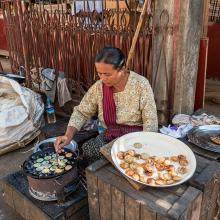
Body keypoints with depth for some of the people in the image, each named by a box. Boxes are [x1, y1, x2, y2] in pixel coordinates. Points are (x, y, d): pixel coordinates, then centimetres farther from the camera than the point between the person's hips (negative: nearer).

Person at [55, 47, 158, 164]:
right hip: (110, 136, 3)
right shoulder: (99, 86, -4)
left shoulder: (141, 84, -14)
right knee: (85, 150, -23)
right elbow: (81, 112, 4)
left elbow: (150, 122, -13)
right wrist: (68, 135, -12)